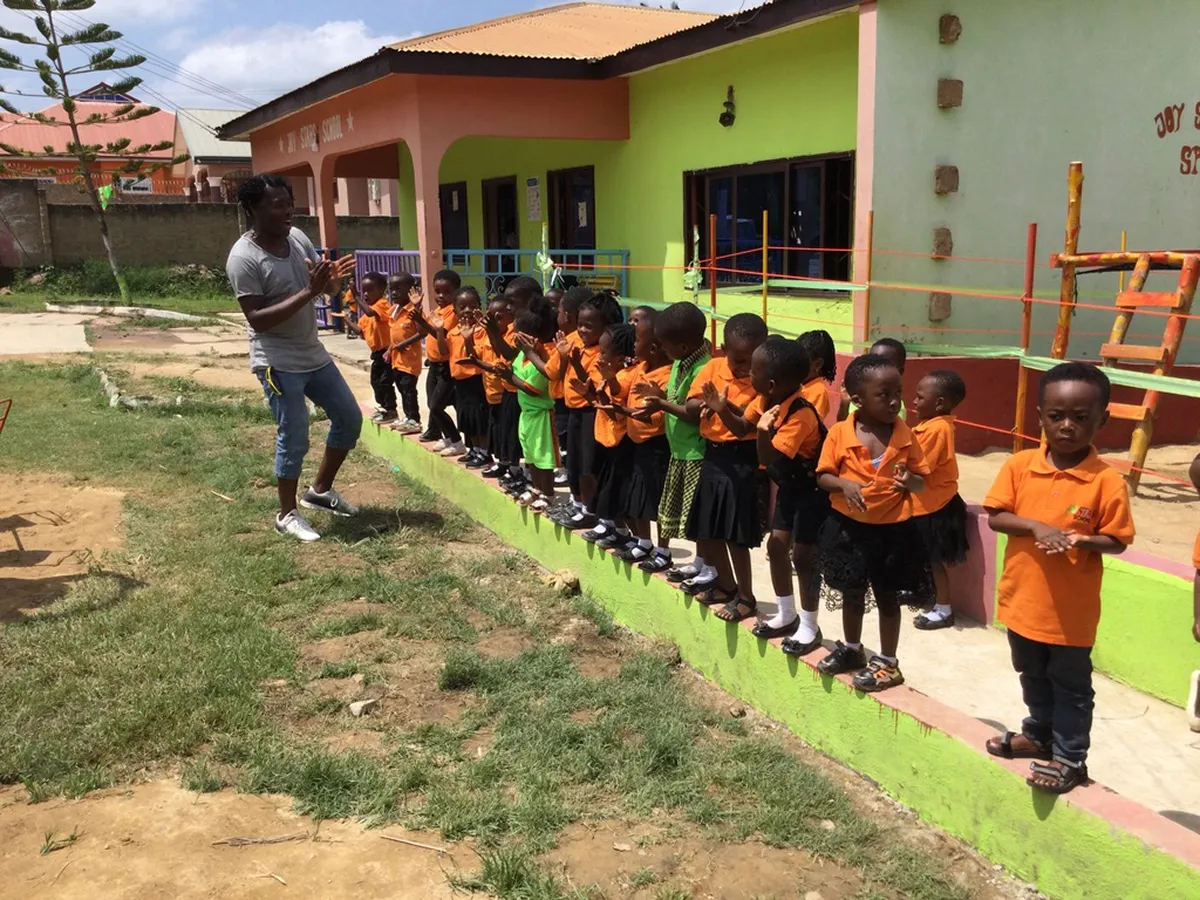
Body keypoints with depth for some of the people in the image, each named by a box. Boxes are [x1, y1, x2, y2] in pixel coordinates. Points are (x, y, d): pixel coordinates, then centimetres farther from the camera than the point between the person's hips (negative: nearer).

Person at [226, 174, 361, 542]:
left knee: (350, 418, 14)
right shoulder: (244, 258, -20)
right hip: (279, 362, -8)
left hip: (313, 353, 8)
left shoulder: (297, 237, 1)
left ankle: (320, 490, 31)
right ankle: (287, 515, 17)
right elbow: (257, 319, -25)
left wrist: (331, 275, -12)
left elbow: (318, 278, 13)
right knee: (294, 438, -2)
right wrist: (308, 292, -30)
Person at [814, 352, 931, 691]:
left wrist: (910, 480, -20)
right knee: (852, 593, 18)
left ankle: (887, 662, 26)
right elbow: (823, 476, -4)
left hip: (893, 529, 0)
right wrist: (844, 483, -24)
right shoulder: (839, 433, -11)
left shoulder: (904, 436, -7)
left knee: (888, 597, 11)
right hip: (849, 526, 1)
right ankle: (851, 649, 39)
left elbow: (921, 480, 2)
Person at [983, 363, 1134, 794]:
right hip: (1023, 597, 4)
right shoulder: (1019, 465, -7)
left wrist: (1082, 540, -28)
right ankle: (1039, 734, 45)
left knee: (1071, 686, 13)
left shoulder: (1107, 480, -15)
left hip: (1071, 608, -4)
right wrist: (1036, 526, -22)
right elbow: (995, 516, -6)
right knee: (1033, 678, 24)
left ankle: (1070, 758, 27)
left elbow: (1117, 540, -9)